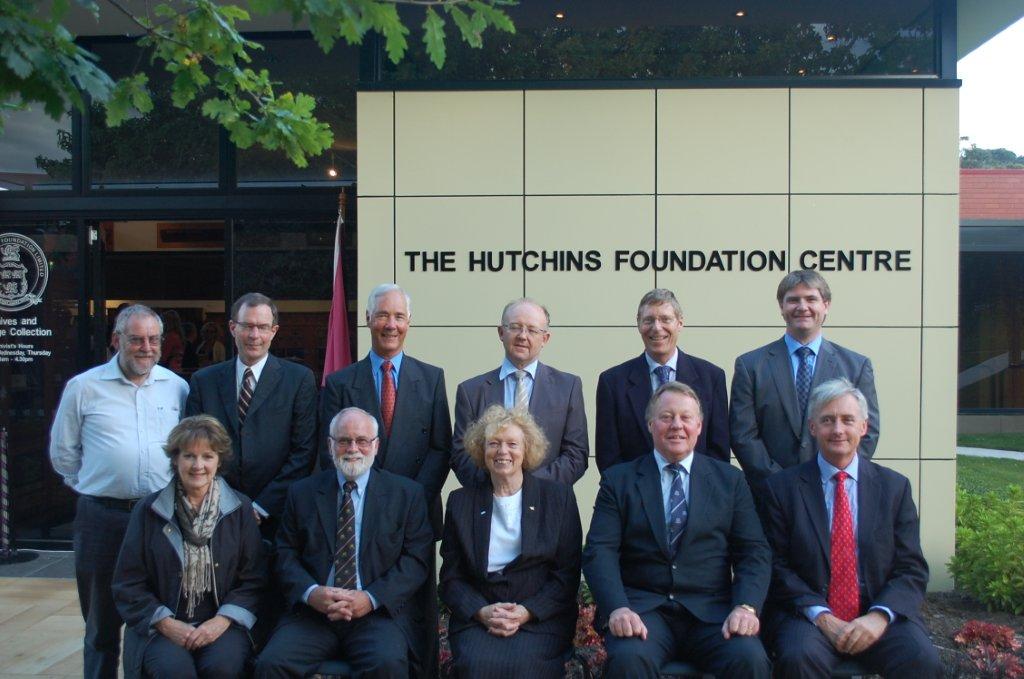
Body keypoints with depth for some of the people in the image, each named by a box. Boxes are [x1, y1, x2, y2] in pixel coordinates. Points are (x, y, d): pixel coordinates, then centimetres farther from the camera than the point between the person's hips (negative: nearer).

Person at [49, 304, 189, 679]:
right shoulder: (83, 387, 0)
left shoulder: (177, 387, 5)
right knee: (102, 623, 11)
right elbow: (62, 453, 8)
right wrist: (94, 484, 7)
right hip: (103, 517, -1)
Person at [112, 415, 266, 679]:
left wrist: (222, 620, -11)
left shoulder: (240, 509, 5)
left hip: (222, 624, 0)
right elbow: (128, 583, 4)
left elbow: (254, 578, 4)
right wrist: (166, 623, -9)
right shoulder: (148, 511, 4)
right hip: (162, 627, 0)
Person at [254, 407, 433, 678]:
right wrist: (311, 593, -11)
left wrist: (371, 598, -13)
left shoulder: (407, 493, 7)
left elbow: (416, 559, 0)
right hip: (313, 610, 2)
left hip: (380, 612, -2)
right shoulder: (302, 493, 13)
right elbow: (285, 555, 9)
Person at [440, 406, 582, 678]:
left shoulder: (559, 497, 7)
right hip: (477, 618, 1)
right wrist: (482, 612, -10)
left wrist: (527, 612, -10)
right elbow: (451, 577, 9)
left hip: (541, 617, -1)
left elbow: (568, 573, 3)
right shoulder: (460, 502, 11)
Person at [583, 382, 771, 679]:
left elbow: (754, 552, 7)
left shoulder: (730, 480, 13)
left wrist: (746, 607, -11)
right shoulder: (618, 480, 9)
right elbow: (600, 551, 0)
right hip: (642, 609, -1)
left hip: (711, 610, 2)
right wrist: (616, 609, -18)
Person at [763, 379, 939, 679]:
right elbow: (779, 566, -1)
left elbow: (912, 569, 5)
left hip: (877, 617, 2)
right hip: (809, 617, -2)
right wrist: (821, 617, -14)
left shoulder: (894, 486, 9)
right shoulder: (782, 487, 3)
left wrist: (880, 616, -12)